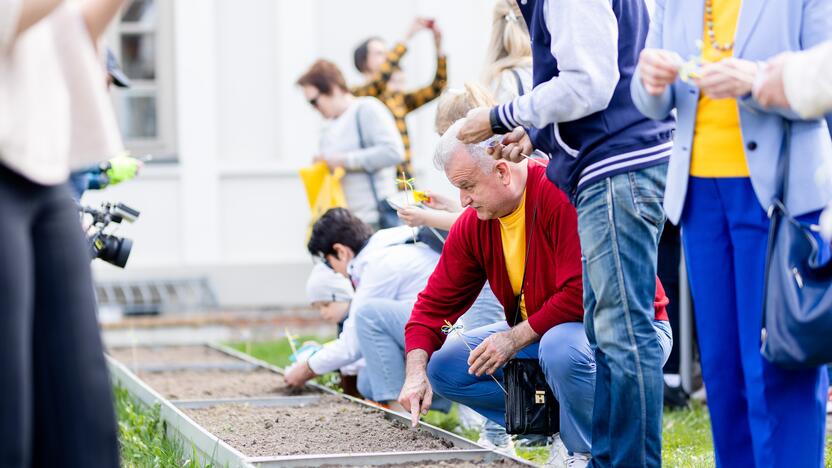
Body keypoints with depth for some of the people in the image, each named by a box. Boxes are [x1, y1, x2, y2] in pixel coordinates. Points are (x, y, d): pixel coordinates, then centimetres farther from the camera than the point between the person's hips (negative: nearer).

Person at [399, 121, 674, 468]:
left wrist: (516, 337, -24)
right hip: (537, 335, 8)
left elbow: (582, 293, -31)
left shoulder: (565, 195, -26)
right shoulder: (471, 225, -2)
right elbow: (435, 303, 1)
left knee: (561, 347, -40)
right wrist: (416, 371, -14)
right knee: (443, 367, -1)